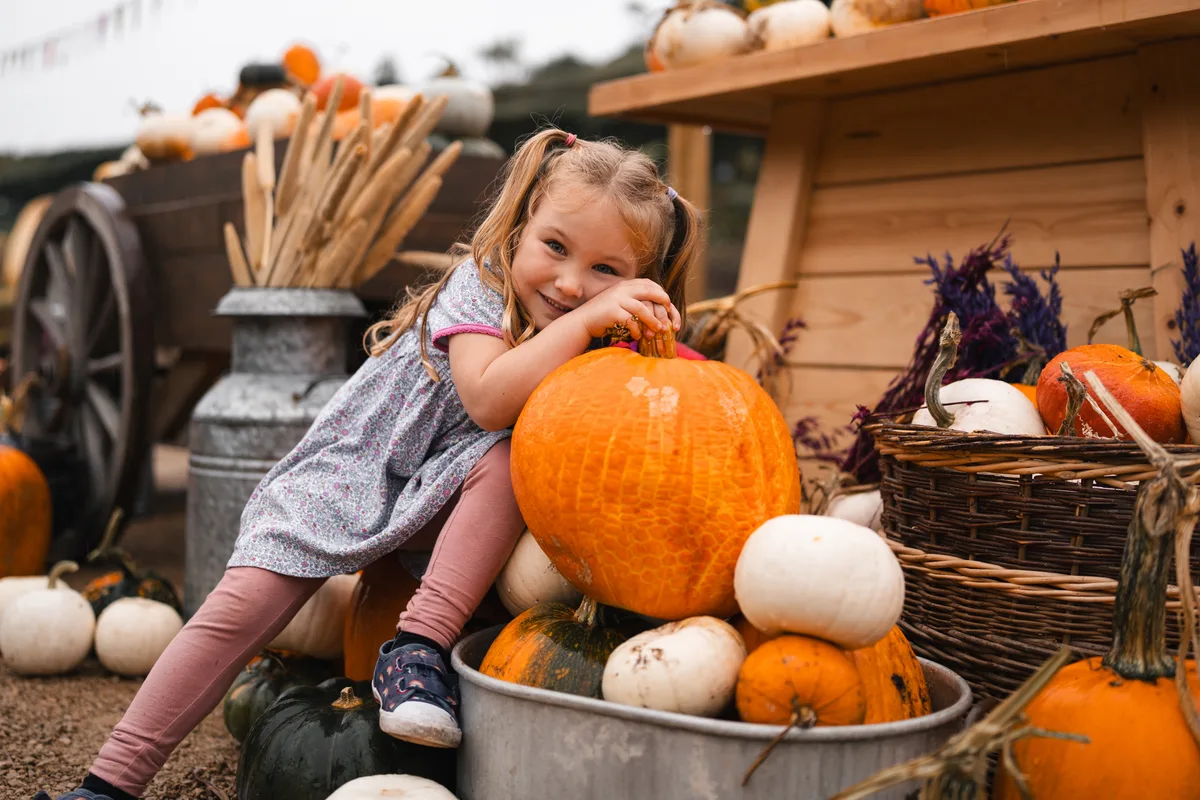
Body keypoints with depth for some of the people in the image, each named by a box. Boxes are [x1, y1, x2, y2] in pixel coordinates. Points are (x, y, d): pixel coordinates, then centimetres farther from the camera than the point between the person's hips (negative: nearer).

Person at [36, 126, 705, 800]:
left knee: (512, 460, -29)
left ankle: (419, 649, -29)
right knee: (245, 601, -15)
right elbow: (488, 399, -35)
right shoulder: (480, 283, -19)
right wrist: (586, 320, -39)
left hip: (444, 503, 3)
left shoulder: (607, 345, -5)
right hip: (351, 477, -2)